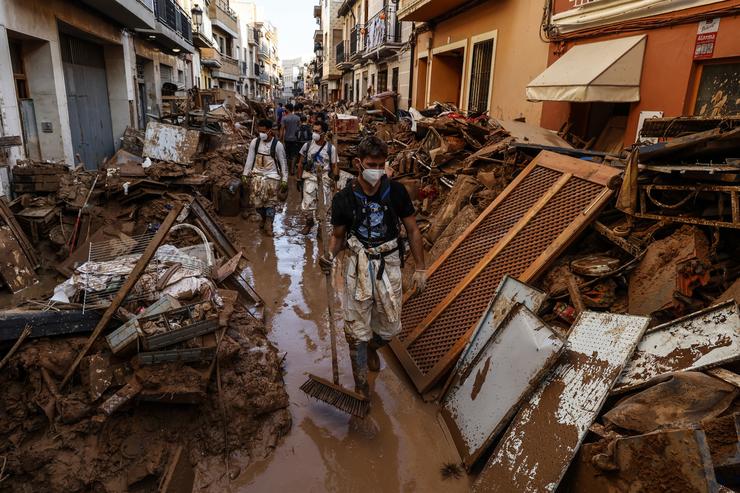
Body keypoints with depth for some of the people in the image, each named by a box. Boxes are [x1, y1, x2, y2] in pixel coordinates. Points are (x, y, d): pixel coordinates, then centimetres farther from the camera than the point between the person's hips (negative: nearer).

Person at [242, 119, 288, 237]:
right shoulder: (255, 142, -2)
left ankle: (268, 225, 18)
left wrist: (284, 181, -6)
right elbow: (249, 160, 5)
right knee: (256, 202, 3)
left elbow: (283, 163, -5)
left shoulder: (277, 145, -11)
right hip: (257, 175, 3)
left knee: (270, 203, 1)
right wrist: (245, 175, 5)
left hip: (272, 177, -3)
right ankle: (263, 217, 33)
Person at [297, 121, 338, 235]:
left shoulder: (331, 148, -4)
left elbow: (334, 166, 2)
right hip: (309, 177, 1)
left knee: (324, 205, 5)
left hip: (324, 178, -1)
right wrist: (299, 179, 6)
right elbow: (301, 163, 7)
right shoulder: (307, 145, -1)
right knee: (307, 204, -3)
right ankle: (309, 222, 25)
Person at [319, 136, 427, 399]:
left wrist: (420, 269, 3)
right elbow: (338, 236, 5)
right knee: (357, 330, 6)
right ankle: (361, 384, 26)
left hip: (388, 266, 1)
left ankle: (372, 347, 49)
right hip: (357, 266, -1)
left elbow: (412, 231, 2)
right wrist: (330, 254, -17)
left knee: (390, 327, 12)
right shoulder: (344, 199, -8)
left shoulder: (396, 192, -7)